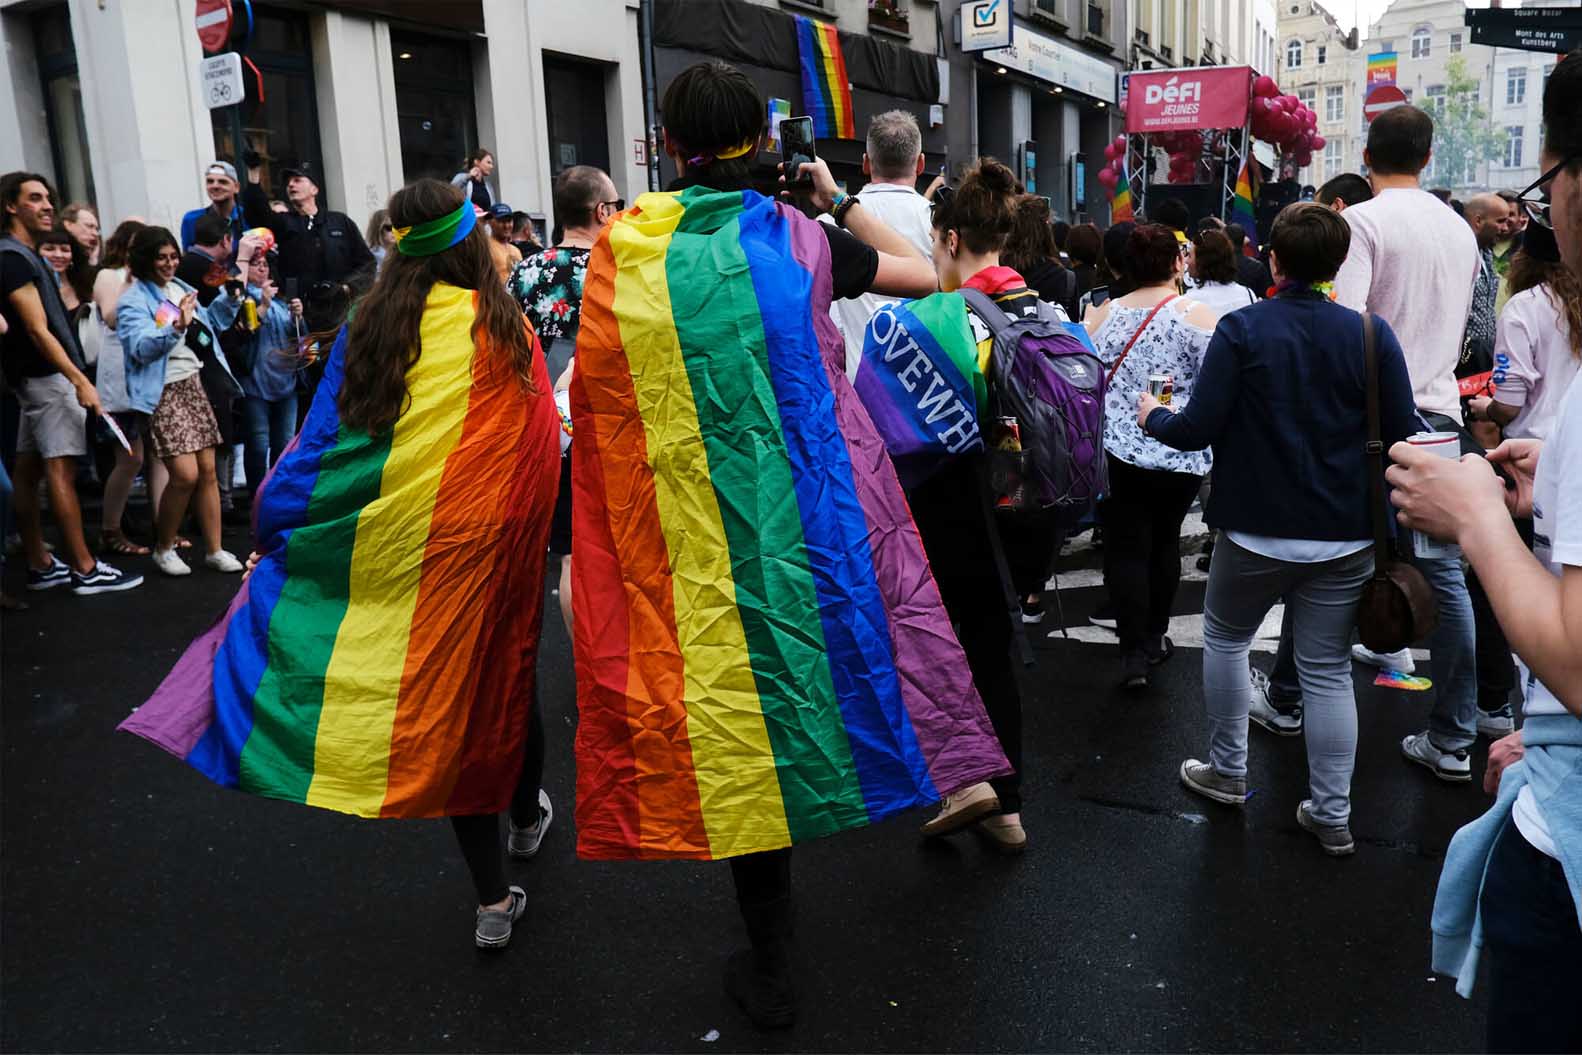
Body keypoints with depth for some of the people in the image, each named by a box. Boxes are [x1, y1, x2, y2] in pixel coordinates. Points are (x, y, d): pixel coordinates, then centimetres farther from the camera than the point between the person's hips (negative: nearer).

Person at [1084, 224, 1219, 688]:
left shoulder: (1103, 314, 0)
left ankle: (1134, 652, -4)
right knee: (1164, 542, 17)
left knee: (1127, 548, 3)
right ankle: (1154, 636, 29)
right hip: (1180, 457, 0)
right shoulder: (1198, 316, -7)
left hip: (1116, 453, 0)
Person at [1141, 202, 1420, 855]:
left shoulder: (1241, 330, -11)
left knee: (1225, 638, 21)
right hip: (1346, 537, 2)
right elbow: (1403, 435, -4)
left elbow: (1198, 429, -14)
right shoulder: (1371, 335, -5)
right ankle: (1332, 814, 16)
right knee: (1329, 671, 10)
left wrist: (1153, 417, 6)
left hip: (1257, 531, -2)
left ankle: (1227, 772, 30)